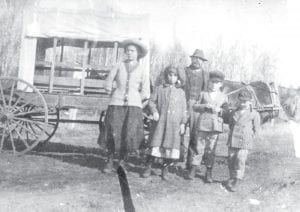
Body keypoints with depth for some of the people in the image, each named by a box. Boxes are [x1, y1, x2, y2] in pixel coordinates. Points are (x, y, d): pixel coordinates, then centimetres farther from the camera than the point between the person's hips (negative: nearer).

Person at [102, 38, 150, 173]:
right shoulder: (119, 66, 10)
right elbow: (108, 83, 13)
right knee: (113, 133, -5)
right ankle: (110, 162, 10)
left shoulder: (143, 71, 9)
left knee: (130, 134, -8)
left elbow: (145, 93, 10)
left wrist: (134, 100, 7)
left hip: (134, 106, 0)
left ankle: (122, 161, 9)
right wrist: (114, 95, 9)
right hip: (116, 104, 0)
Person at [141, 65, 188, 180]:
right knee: (155, 145, -4)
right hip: (160, 121, -1)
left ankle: (165, 170, 15)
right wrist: (154, 111, -11)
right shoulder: (159, 89, 9)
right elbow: (152, 101, 8)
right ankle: (148, 168, 7)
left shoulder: (181, 92, 13)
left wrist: (183, 123, 5)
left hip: (174, 124, 2)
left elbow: (184, 109, 13)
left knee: (171, 147, 1)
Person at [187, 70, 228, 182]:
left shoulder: (223, 97, 13)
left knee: (211, 150, 2)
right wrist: (205, 106, -9)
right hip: (202, 124, 0)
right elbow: (195, 107, 8)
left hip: (215, 126, 0)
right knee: (198, 148, 0)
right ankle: (193, 170, 9)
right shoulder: (203, 94, 12)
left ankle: (208, 173, 9)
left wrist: (219, 110, -8)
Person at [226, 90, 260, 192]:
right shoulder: (234, 112, 14)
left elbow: (256, 129, 4)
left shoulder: (254, 114, 2)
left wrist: (247, 137, 3)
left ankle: (237, 181, -1)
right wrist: (232, 135, 12)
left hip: (244, 141, -4)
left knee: (240, 160, -10)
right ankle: (232, 178, 21)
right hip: (232, 140, 4)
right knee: (231, 159, 5)